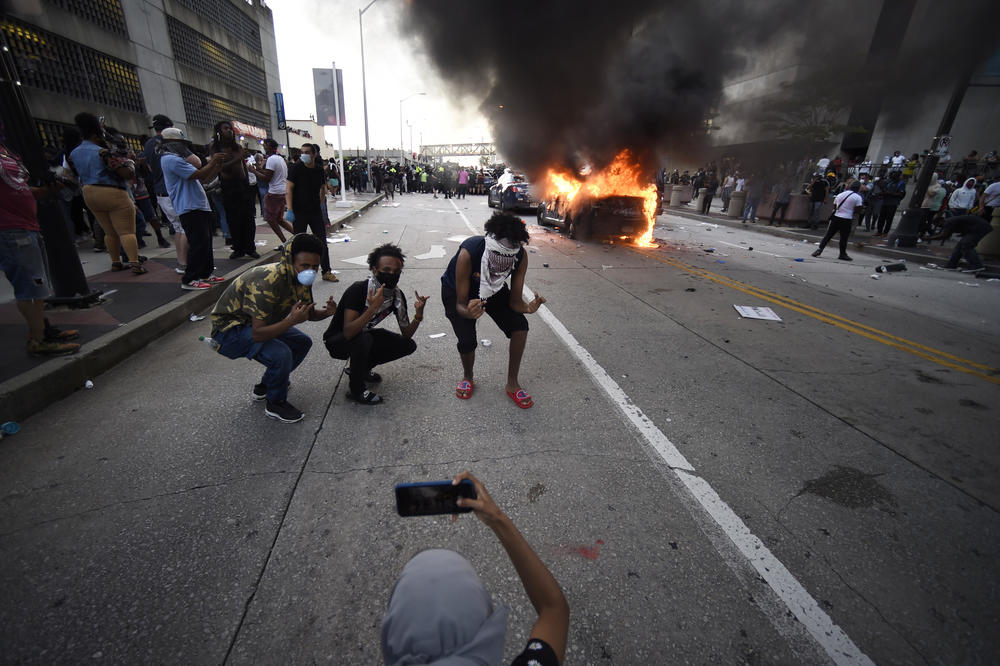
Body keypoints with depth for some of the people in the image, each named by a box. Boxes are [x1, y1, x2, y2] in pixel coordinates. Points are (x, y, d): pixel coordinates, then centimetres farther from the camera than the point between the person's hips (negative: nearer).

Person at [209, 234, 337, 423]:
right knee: (281, 354, -30)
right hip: (229, 328, -9)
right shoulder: (268, 281, -35)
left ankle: (264, 387, 22)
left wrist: (327, 312, -16)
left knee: (302, 342, 9)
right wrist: (291, 320, -45)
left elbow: (309, 313, 5)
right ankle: (275, 404, -3)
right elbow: (257, 334, -36)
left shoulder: (301, 278, -8)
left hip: (261, 324, 9)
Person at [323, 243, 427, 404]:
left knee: (408, 345, -8)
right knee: (363, 339, -38)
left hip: (364, 335, 6)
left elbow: (406, 334, -7)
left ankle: (361, 368, 11)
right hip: (337, 341, -6)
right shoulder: (359, 290, -30)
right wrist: (372, 308, -48)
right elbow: (348, 332, -39)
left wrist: (418, 315, -25)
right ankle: (357, 390, -11)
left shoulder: (397, 295, -11)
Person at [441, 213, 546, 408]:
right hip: (457, 291, -3)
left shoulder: (521, 256, -30)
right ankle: (467, 377, 15)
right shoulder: (468, 253, -41)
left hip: (493, 289, 3)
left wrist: (528, 308, -46)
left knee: (520, 325, -16)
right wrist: (468, 312, -58)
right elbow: (460, 303, -34)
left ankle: (512, 384, 3)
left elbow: (515, 300, -22)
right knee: (467, 341, -21)